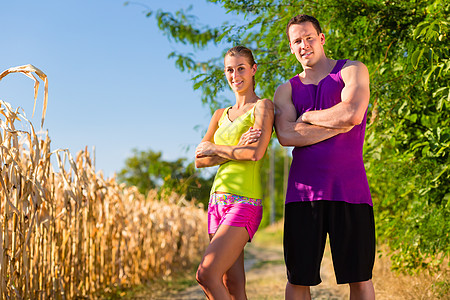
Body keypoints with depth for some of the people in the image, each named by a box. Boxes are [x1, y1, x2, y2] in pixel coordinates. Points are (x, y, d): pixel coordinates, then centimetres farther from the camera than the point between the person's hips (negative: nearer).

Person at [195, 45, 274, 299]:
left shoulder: (262, 106, 1)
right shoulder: (221, 115, 19)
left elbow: (256, 153, -15)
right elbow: (200, 161, 9)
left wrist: (213, 148, -2)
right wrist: (236, 150, -8)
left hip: (245, 202, -6)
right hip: (219, 200, 6)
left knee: (206, 274, -19)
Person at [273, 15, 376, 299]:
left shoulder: (352, 70, 8)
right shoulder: (286, 91, 15)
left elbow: (352, 114, -13)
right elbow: (286, 135, -4)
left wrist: (307, 117, 1)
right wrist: (339, 125, -9)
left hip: (349, 188, -2)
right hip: (304, 190, 3)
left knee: (360, 277, 1)